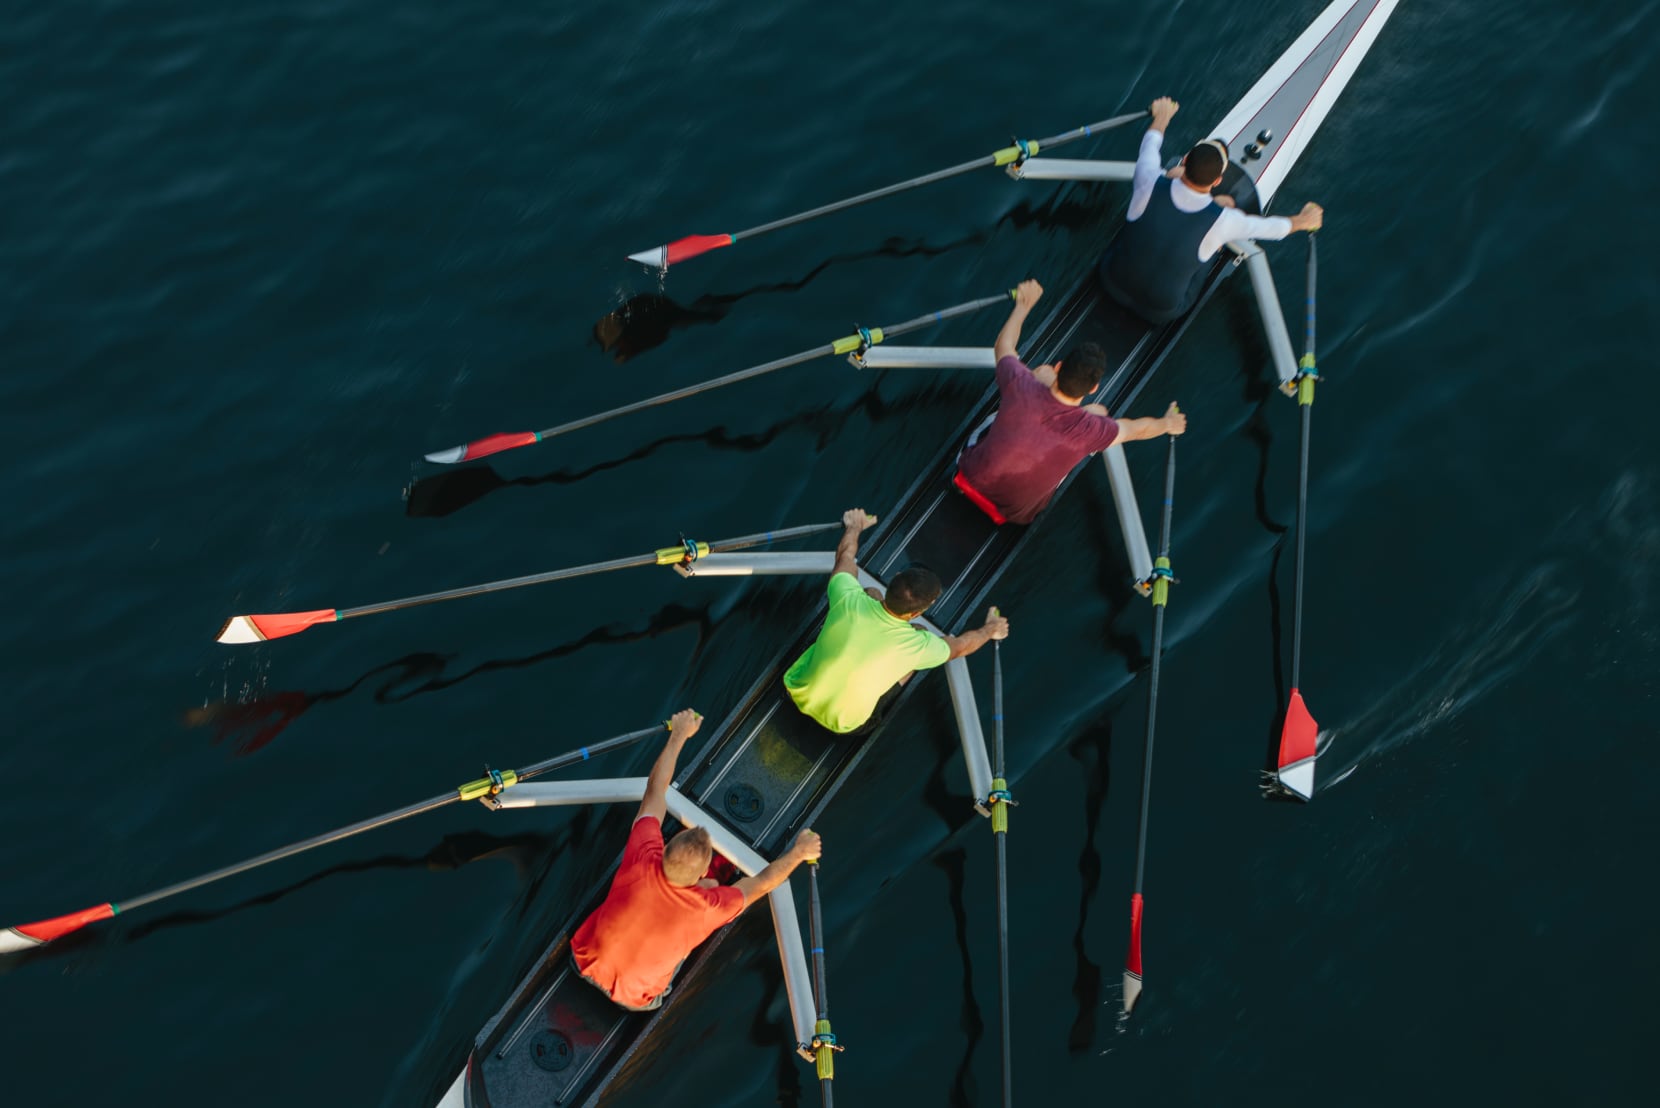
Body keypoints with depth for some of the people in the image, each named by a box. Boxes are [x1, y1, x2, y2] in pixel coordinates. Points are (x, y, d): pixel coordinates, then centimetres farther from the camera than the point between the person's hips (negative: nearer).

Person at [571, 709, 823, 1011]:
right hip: (633, 998, -2)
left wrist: (679, 735, -6)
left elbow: (655, 791, -17)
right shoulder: (706, 909, -35)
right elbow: (762, 883, -15)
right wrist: (798, 852, 1)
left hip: (585, 962, 2)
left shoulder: (642, 862, -32)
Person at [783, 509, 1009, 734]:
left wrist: (854, 527, 22)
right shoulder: (915, 645, -27)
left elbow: (845, 556, 1)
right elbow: (960, 646, -3)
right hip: (842, 725, -2)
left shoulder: (850, 599, -24)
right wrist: (989, 629, 19)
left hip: (798, 693, 3)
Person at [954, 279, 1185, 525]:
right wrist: (1167, 423, 19)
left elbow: (1003, 345, -2)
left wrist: (1023, 305, 14)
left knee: (1042, 373, 6)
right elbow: (1138, 429, -3)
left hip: (969, 475, 1)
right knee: (1097, 411, 8)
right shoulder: (1090, 430, -28)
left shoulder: (1021, 386, -28)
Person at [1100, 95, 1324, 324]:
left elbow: (1150, 144, 0)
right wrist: (1301, 221, 18)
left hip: (1113, 281, 2)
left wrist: (1162, 116, 22)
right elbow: (1270, 227, -5)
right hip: (1161, 311, -1)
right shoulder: (1223, 220, -28)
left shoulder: (1151, 185, -26)